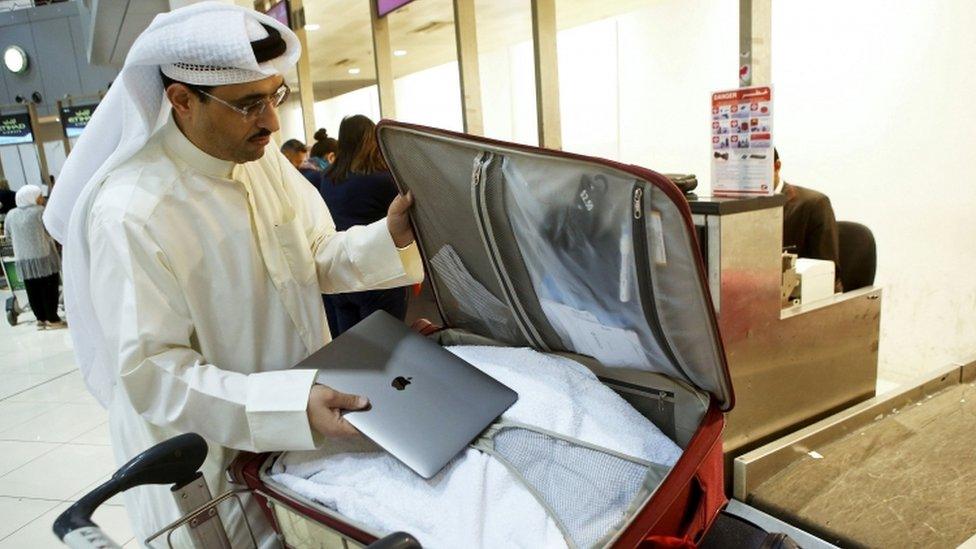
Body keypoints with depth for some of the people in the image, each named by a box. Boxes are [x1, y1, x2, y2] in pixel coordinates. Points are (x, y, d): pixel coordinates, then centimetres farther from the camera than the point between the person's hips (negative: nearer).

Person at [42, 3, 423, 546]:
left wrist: (391, 237, -17)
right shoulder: (130, 213, -26)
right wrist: (291, 404, -37)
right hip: (213, 462, -6)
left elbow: (317, 257, 2)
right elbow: (152, 373, -25)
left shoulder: (265, 158, -5)